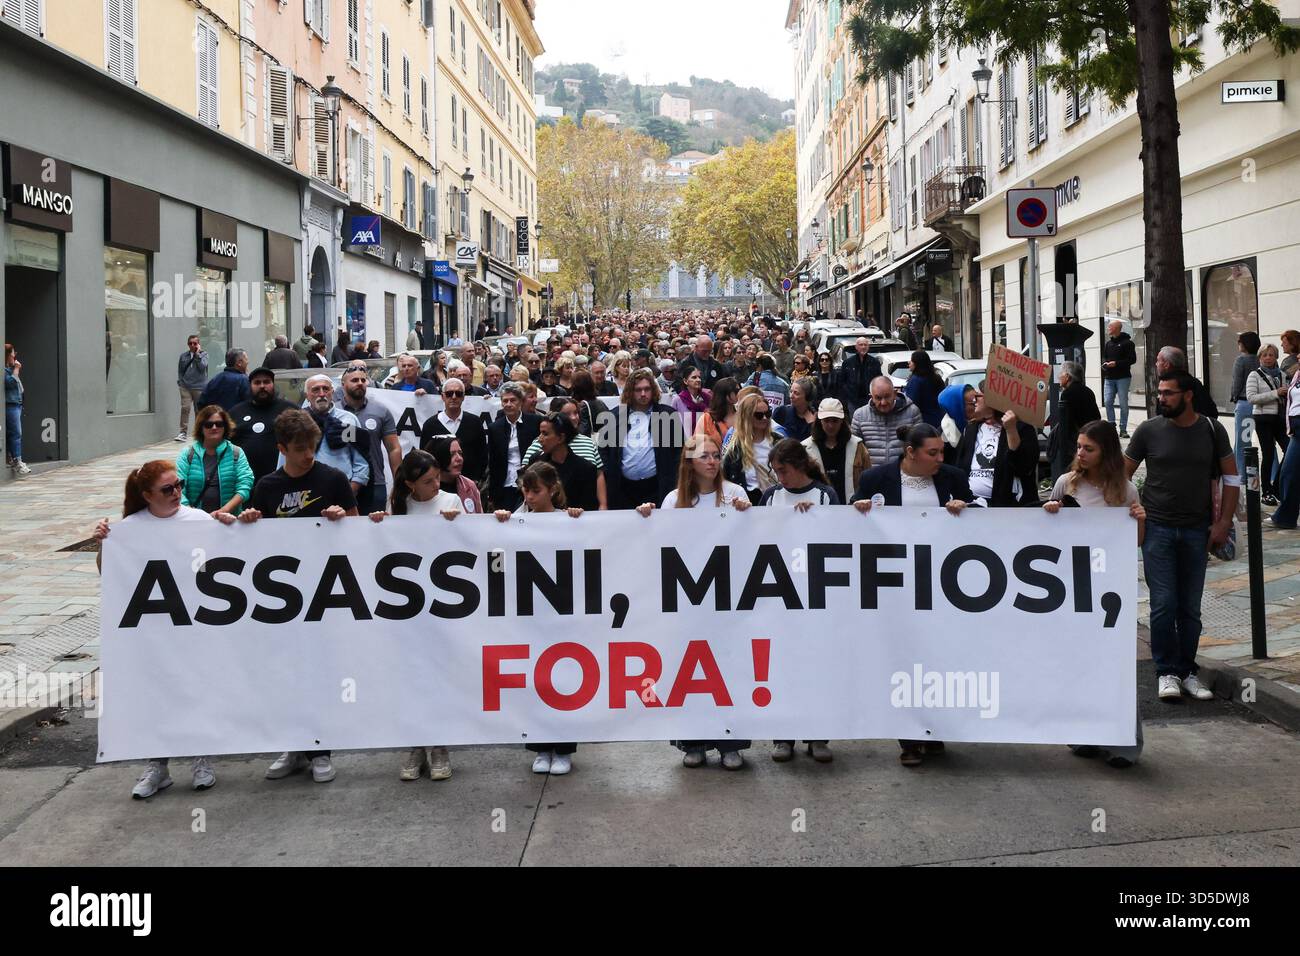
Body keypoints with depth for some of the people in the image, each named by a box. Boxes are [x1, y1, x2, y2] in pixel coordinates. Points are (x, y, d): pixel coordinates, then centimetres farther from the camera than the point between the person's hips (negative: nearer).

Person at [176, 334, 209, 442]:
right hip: (185, 387, 1)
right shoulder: (183, 356, 10)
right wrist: (180, 381, 8)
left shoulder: (204, 354, 3)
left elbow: (202, 366, -13)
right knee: (185, 408, -11)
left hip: (199, 387, -1)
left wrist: (197, 354, -11)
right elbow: (180, 370, 18)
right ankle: (183, 432, -9)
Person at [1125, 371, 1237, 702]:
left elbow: (1231, 477, 8)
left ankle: (1187, 671, 18)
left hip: (1197, 531, 2)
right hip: (1158, 528, -1)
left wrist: (1223, 522, 1)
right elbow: (1124, 473, 5)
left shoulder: (1211, 429, 1)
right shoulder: (1148, 430, -2)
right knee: (1164, 605, -6)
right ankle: (1167, 672, 4)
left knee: (1190, 608, 8)